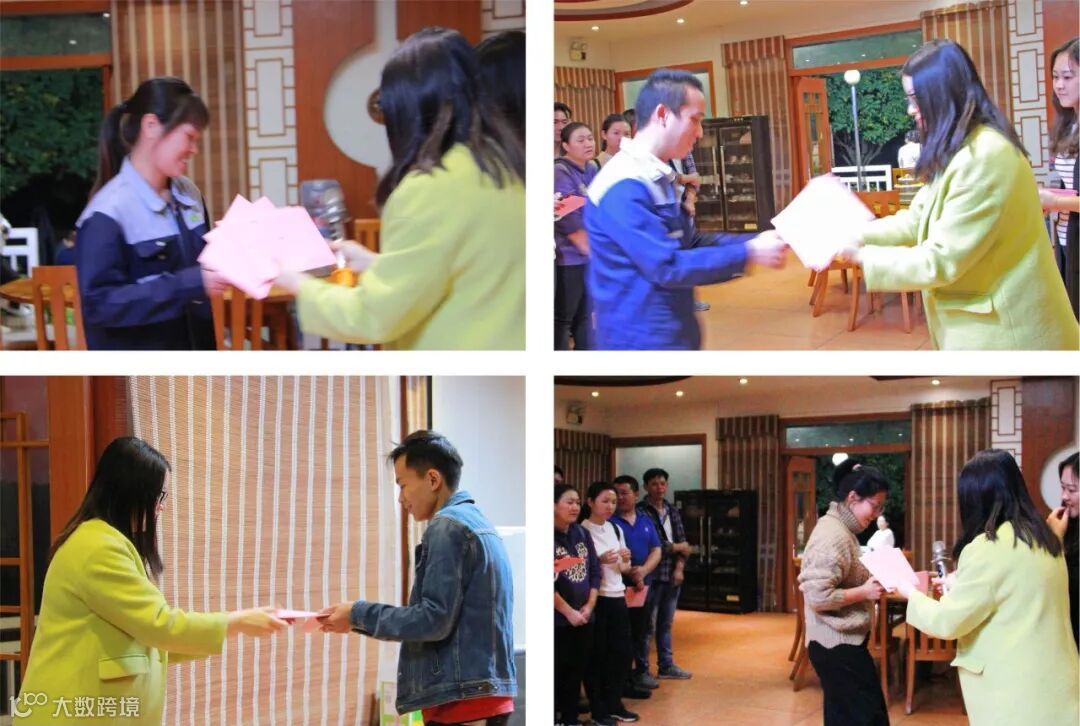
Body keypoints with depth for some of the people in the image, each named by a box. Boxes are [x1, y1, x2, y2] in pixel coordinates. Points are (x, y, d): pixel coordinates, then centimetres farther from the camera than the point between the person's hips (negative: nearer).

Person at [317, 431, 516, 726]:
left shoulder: (447, 526, -11)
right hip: (487, 693, 10)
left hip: (463, 700, -10)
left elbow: (434, 619, -17)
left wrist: (359, 614, -7)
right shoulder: (477, 522, 18)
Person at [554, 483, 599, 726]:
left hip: (583, 617, 6)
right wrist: (568, 611, -13)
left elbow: (595, 571, 11)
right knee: (558, 671, -2)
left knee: (577, 670, 11)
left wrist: (589, 606, -1)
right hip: (558, 619, -6)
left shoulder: (582, 534, 8)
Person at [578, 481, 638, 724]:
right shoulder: (581, 531, -10)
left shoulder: (616, 529, 11)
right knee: (596, 655, -1)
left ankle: (614, 704, 20)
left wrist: (625, 561, -4)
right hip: (595, 599, -7)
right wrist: (600, 560, -23)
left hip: (617, 597, 7)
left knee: (621, 651, 8)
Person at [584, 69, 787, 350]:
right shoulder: (625, 186, -21)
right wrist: (748, 253, -19)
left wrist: (755, 241, 4)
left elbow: (687, 243, 15)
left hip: (671, 334, 10)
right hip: (642, 339, -10)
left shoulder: (653, 178, 12)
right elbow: (668, 267, -23)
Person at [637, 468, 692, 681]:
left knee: (666, 623, 15)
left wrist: (679, 567, -5)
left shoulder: (672, 512, 13)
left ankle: (666, 665, 24)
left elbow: (683, 544, 11)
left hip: (672, 575, 7)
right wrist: (675, 547, -6)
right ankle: (642, 671, 2)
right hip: (651, 577, -6)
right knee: (647, 625, -3)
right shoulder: (640, 512, -10)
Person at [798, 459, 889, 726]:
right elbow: (819, 596, -25)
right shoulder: (834, 536, -20)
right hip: (839, 645, -10)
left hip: (840, 642, 11)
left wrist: (868, 584, 8)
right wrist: (865, 592, -19)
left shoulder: (840, 529, 13)